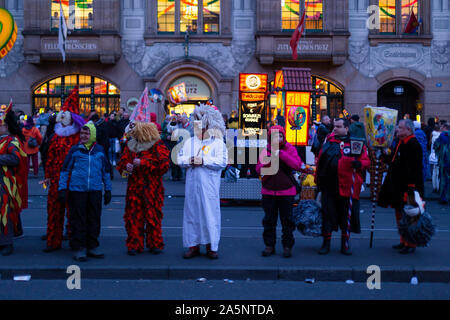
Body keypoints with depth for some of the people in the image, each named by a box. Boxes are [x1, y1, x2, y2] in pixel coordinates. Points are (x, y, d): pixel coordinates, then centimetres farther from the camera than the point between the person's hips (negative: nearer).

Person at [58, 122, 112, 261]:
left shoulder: (100, 150, 8)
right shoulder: (75, 150, 2)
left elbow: (105, 170, 16)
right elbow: (65, 169, 5)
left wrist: (108, 189, 16)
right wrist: (62, 188, 0)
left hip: (95, 190, 2)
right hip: (77, 190, -2)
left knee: (94, 219, 7)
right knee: (78, 220, 1)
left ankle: (92, 246, 19)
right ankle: (79, 248, 9)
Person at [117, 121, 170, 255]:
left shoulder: (157, 145, -4)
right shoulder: (130, 145, 13)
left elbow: (164, 164, -13)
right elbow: (122, 162, 19)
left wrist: (143, 163, -16)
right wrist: (126, 166, -5)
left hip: (151, 188, -4)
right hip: (134, 186, 4)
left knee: (153, 215, 2)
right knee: (133, 215, 0)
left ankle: (155, 244, 15)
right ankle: (134, 245, 9)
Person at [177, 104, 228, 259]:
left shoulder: (218, 143, 1)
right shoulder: (189, 142, 16)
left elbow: (222, 161, -10)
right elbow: (179, 159, 9)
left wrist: (204, 161, -16)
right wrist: (189, 160, -11)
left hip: (209, 186, -4)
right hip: (192, 184, 4)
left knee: (210, 213, -2)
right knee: (192, 213, 4)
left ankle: (211, 247, 6)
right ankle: (193, 246, 13)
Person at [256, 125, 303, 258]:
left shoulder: (290, 149, -1)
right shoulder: (266, 150, 4)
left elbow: (297, 165, -17)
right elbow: (258, 169, -2)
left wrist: (281, 154, -24)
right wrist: (268, 161, -22)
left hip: (286, 192, -2)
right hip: (268, 191, 2)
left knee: (287, 220, 4)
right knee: (269, 220, 8)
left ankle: (287, 246, 14)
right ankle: (269, 245, 18)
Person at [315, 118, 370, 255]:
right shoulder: (329, 141, 9)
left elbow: (366, 161, -1)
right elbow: (320, 161, 15)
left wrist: (358, 163, -24)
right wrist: (318, 180, 11)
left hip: (346, 187, -2)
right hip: (328, 186, 2)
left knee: (346, 215, 7)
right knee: (327, 214, 5)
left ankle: (345, 244, 20)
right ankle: (326, 244, 15)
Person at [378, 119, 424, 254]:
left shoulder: (413, 145, -17)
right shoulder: (401, 143, 13)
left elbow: (414, 168, -23)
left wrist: (411, 186, -26)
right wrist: (384, 156, 7)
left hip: (407, 187, -10)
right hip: (397, 187, 10)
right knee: (399, 213, 16)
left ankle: (411, 244, 7)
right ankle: (404, 241, 27)